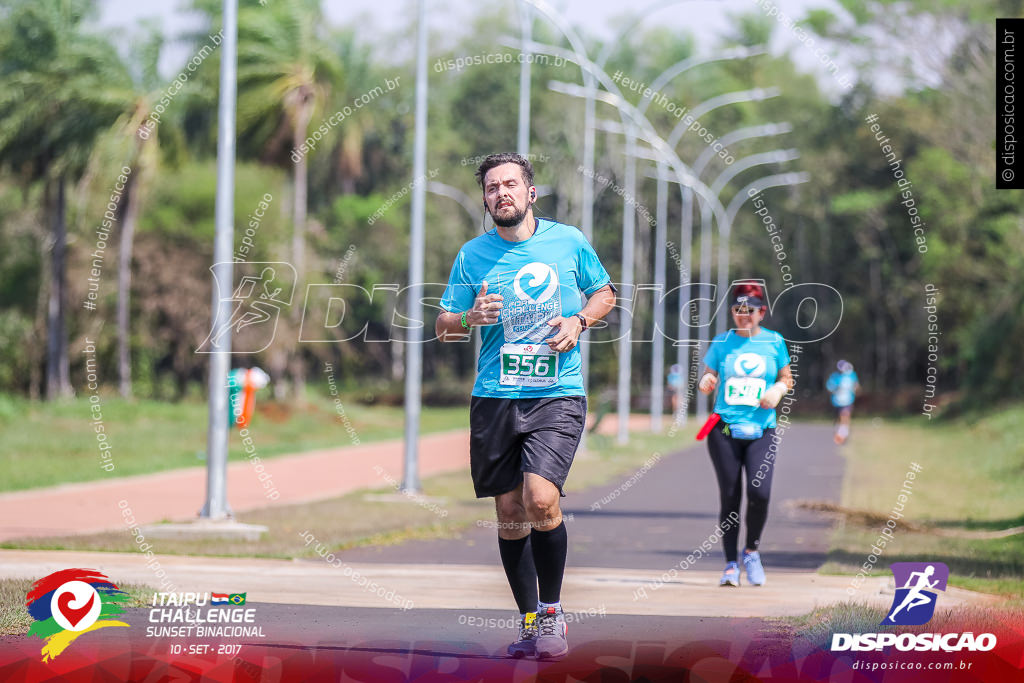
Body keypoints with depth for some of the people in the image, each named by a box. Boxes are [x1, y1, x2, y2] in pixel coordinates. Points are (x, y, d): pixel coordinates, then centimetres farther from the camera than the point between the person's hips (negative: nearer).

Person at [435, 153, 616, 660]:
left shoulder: (568, 240, 4)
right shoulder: (472, 255, 6)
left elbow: (604, 292, 18)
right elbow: (443, 327, 11)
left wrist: (579, 321, -3)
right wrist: (469, 318, -11)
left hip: (558, 394, -2)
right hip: (494, 399, 2)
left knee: (541, 499, -19)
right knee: (510, 512, 4)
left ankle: (551, 613, -2)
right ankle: (529, 620, 17)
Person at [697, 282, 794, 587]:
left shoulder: (774, 342, 8)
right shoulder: (722, 342, 8)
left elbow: (787, 379, 17)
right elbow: (709, 380, 11)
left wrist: (778, 390, -5)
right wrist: (706, 383, -12)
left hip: (761, 431, 0)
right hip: (724, 429, 0)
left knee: (759, 492, -16)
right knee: (730, 497, -3)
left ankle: (752, 551, 9)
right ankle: (730, 564, 7)